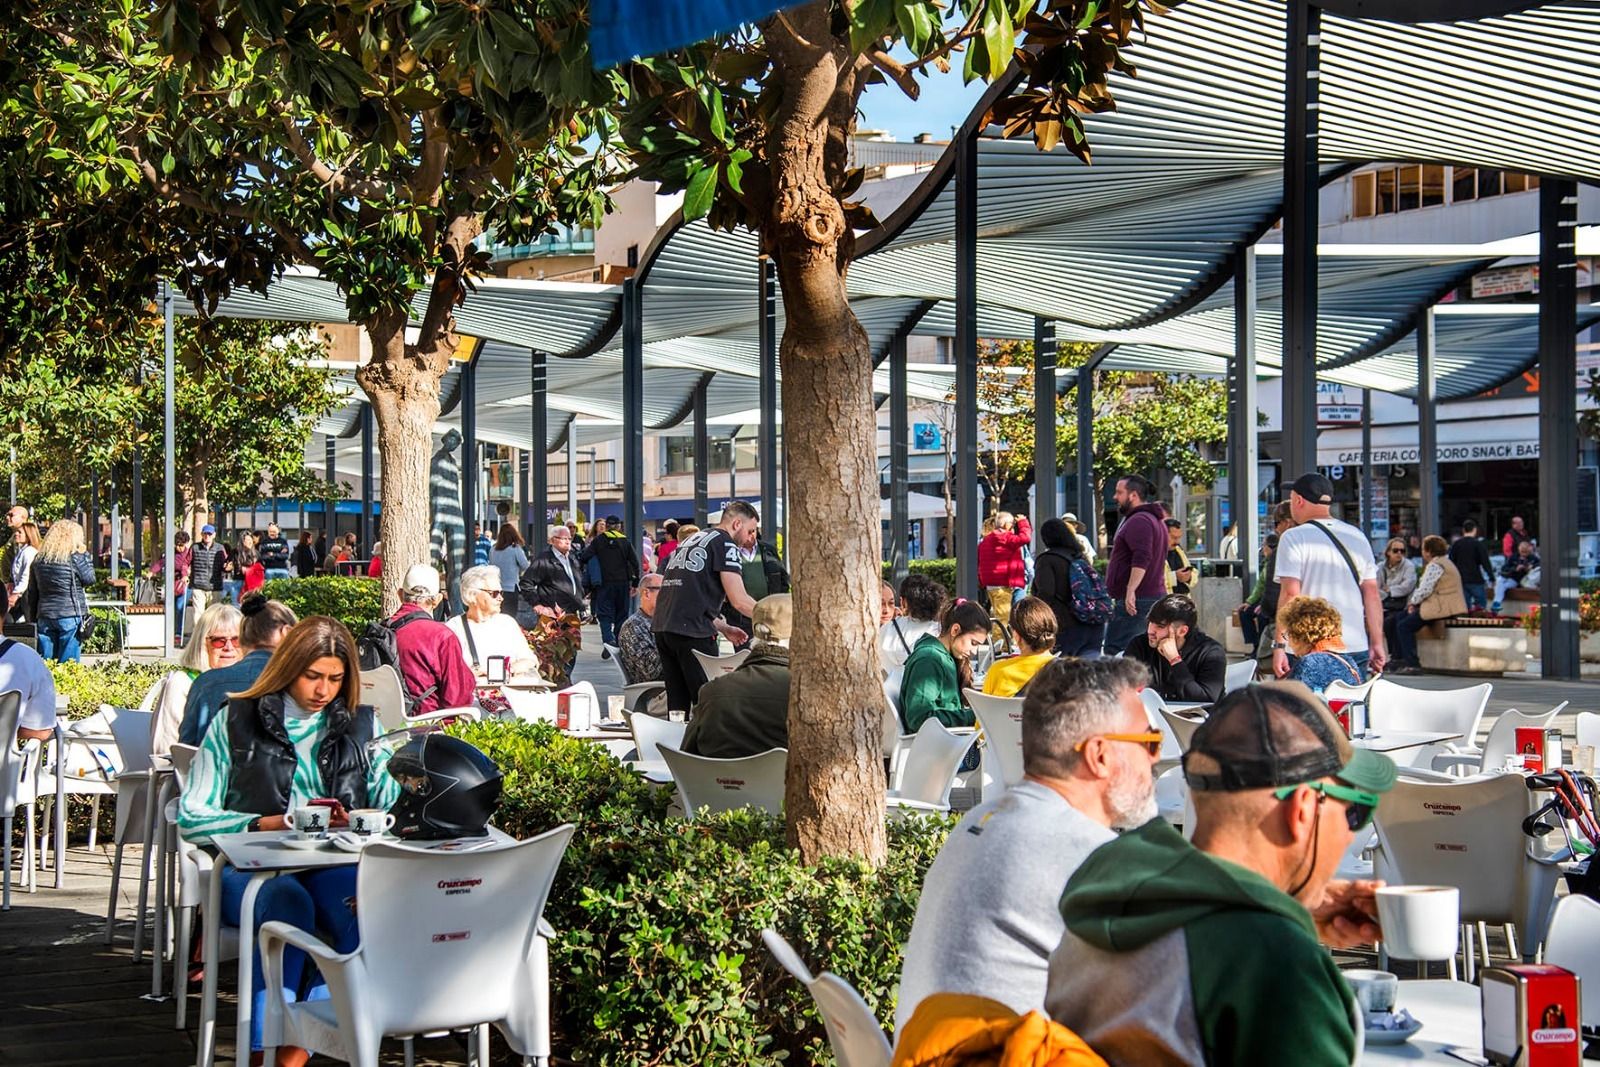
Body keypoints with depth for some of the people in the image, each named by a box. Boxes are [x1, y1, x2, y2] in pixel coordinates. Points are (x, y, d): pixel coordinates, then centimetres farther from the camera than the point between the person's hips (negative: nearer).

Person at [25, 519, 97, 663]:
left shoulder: (39, 559, 8)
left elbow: (31, 592, 11)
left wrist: (33, 617, 18)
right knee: (67, 664, -2)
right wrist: (85, 554, 5)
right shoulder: (75, 557, -8)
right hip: (70, 615, -5)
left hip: (44, 617, 5)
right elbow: (89, 580, -1)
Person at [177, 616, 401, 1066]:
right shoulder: (236, 722, 11)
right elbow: (192, 818, 4)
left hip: (334, 865, 2)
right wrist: (275, 823, -7)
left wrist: (351, 823, -12)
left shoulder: (362, 726, 17)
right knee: (288, 901, -37)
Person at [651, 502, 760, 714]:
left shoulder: (690, 540, 24)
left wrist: (723, 628, 27)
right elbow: (739, 600, -8)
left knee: (677, 705, 10)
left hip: (662, 626, 8)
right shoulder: (725, 544, -2)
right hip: (692, 632, -8)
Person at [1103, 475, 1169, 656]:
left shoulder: (1138, 521, -14)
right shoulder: (1155, 519, 22)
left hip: (1136, 600, -11)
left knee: (1115, 651, -14)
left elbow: (1141, 559, -26)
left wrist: (1131, 590, -31)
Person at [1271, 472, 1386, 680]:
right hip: (1356, 647, 5)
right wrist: (1377, 643, 14)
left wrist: (1279, 645, -10)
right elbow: (1372, 593, 11)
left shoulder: (1294, 538, -4)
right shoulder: (1358, 537, 12)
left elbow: (1290, 594, -11)